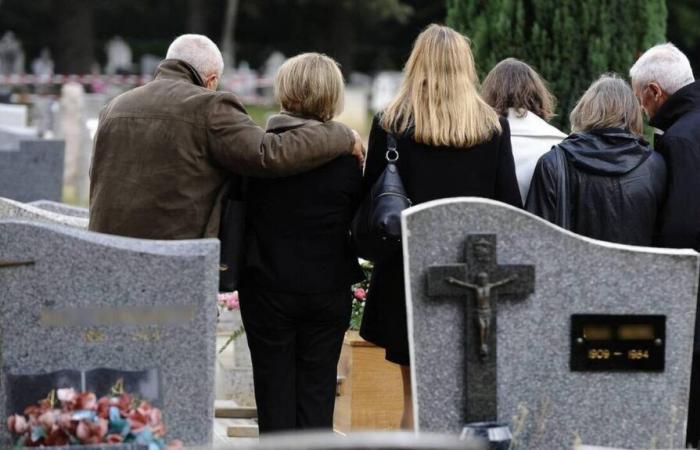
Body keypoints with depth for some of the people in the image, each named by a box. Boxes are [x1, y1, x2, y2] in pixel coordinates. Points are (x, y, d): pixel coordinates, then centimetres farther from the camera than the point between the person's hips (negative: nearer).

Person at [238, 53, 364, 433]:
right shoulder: (346, 155, -7)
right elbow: (359, 223, 1)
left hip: (268, 286, -1)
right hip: (328, 290, 1)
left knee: (274, 390, 8)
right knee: (318, 393, 8)